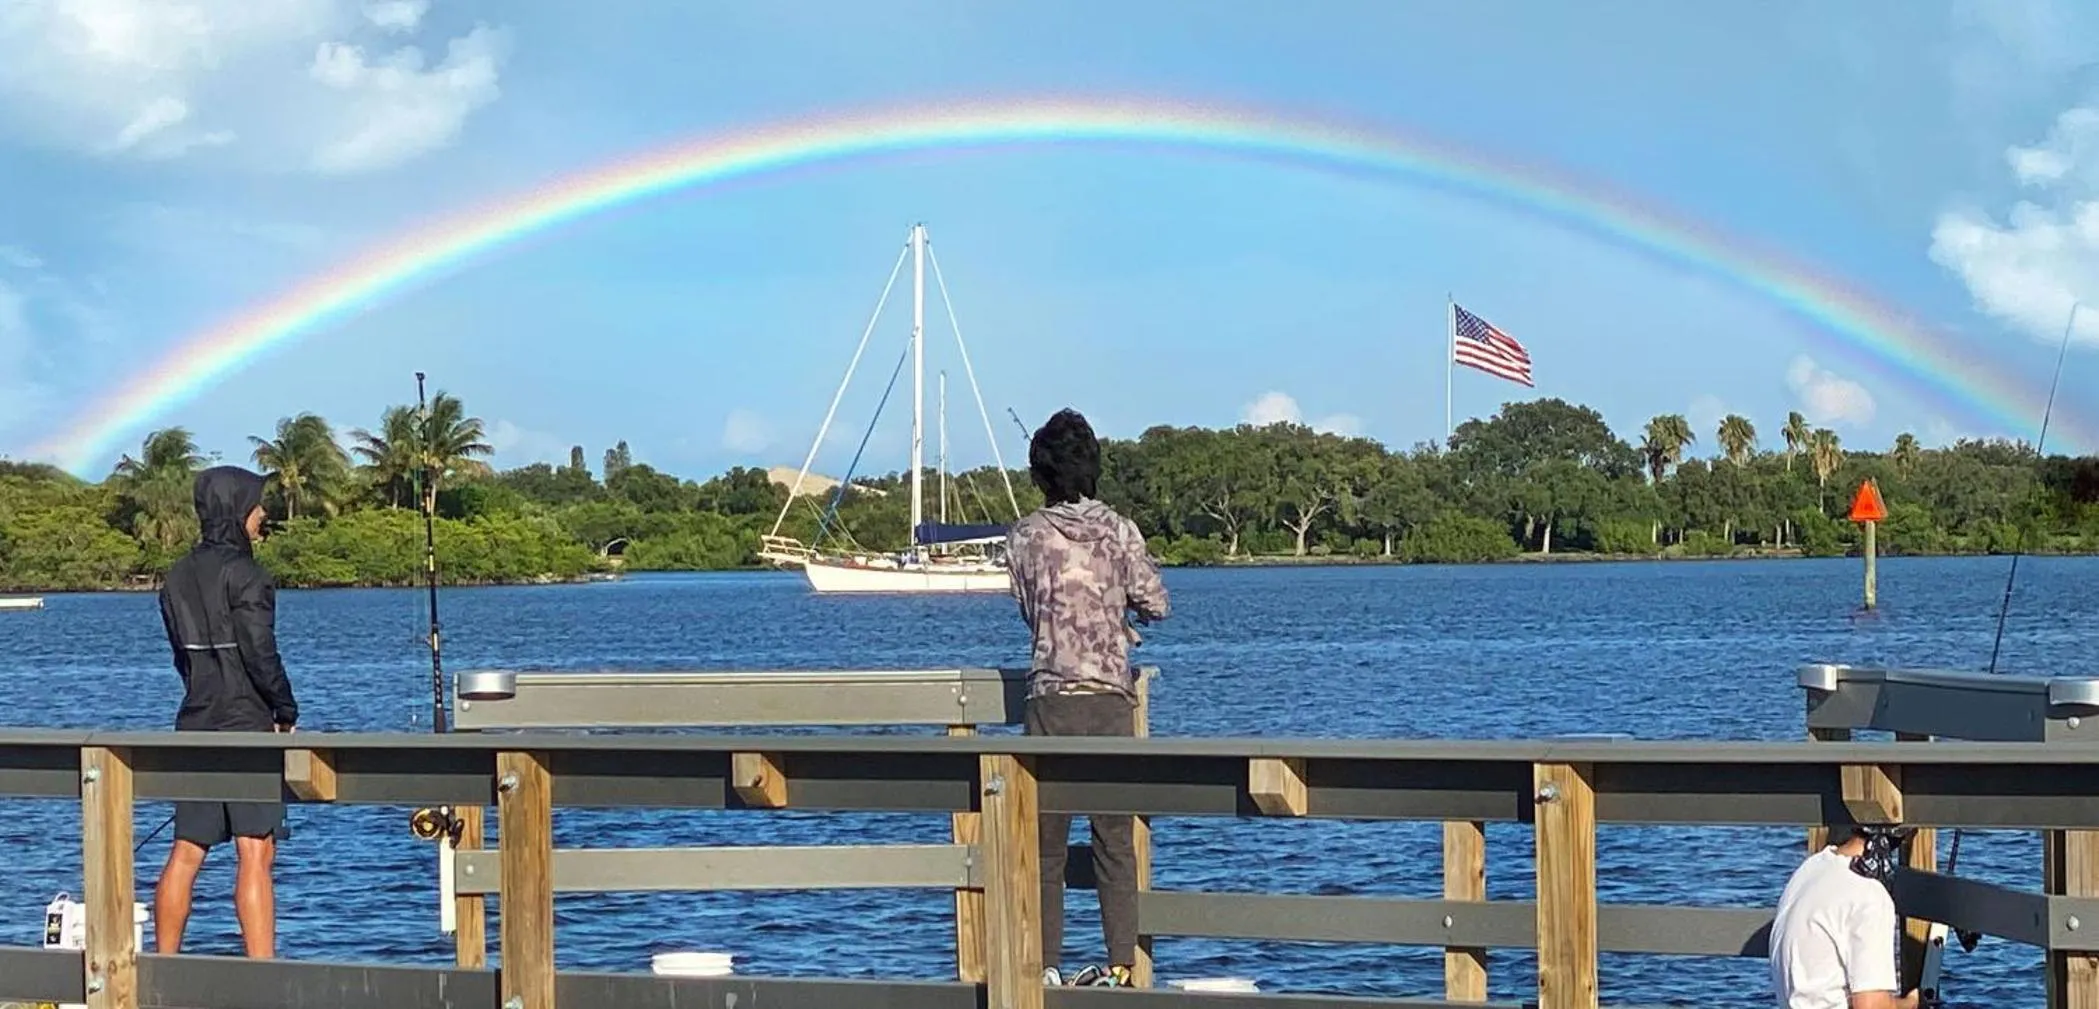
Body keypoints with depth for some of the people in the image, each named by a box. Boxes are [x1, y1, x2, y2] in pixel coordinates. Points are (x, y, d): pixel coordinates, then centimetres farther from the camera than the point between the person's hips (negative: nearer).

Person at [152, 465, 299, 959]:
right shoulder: (243, 573, -10)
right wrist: (286, 710, -2)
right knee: (255, 854, -7)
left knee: (185, 853, 10)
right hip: (247, 725, -7)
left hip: (195, 724, 7)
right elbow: (259, 651, -14)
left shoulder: (178, 576, 12)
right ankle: (261, 970, -11)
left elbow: (183, 653, 16)